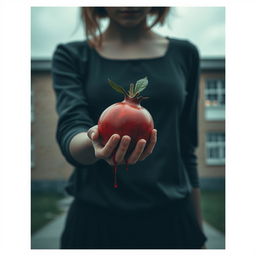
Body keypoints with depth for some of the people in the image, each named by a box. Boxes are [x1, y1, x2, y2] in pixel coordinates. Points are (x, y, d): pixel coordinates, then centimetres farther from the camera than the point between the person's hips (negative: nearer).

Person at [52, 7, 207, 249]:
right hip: (94, 218, -1)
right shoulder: (72, 55, 1)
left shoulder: (183, 53, 5)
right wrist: (94, 145, -35)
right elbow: (69, 131, -12)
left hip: (171, 218, 2)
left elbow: (186, 147, 7)